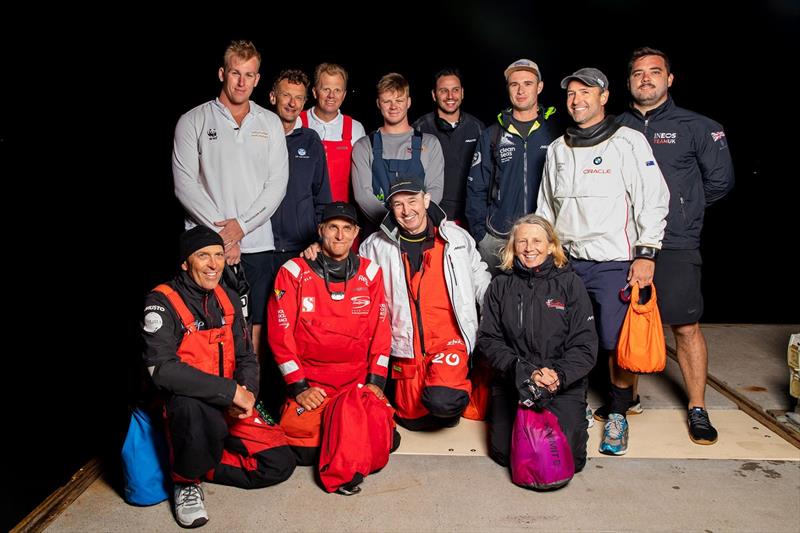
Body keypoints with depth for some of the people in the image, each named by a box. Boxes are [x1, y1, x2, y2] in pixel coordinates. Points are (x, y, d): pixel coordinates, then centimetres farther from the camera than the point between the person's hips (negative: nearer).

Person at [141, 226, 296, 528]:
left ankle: (198, 467, 9)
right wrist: (231, 390, -27)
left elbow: (246, 358, 12)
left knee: (280, 463, -6)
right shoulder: (162, 303, -14)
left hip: (229, 405, 6)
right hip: (185, 407, -5)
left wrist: (247, 394, -11)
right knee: (193, 408, -41)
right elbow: (162, 369, -27)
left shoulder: (228, 299, 7)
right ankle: (185, 481, -10)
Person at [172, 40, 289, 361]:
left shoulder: (270, 123, 12)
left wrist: (242, 225, -8)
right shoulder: (193, 121, 5)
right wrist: (220, 232, -10)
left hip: (256, 243, 2)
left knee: (253, 327, 4)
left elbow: (277, 182, 4)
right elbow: (185, 183, -3)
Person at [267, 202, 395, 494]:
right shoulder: (293, 272, 0)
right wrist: (298, 387, -9)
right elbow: (280, 333, -3)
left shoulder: (370, 272, 7)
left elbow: (380, 329, 6)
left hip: (359, 382, 2)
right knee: (303, 450, -21)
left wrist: (376, 381, -3)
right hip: (310, 383, -1)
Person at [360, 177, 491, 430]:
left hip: (449, 340, -2)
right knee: (412, 418, 4)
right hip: (407, 347, 2)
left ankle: (460, 386, 10)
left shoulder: (457, 237, 4)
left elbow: (480, 281, 11)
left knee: (442, 403, -25)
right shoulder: (376, 245, 4)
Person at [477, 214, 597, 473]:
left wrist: (559, 375, -20)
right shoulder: (501, 286, 6)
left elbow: (585, 345, -2)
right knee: (504, 453, -10)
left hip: (564, 385, -1)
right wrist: (525, 373, -14)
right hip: (512, 384, 1)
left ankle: (577, 419, 18)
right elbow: (488, 340, 0)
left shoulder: (570, 283, 1)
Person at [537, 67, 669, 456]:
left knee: (617, 344, -3)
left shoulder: (628, 142, -1)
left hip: (615, 263, -4)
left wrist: (646, 254, -11)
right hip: (567, 262, 4)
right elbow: (546, 208, 20)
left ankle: (618, 414, 17)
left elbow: (654, 201, -5)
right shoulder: (557, 149, 14)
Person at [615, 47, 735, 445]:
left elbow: (720, 180, 6)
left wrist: (683, 209, 10)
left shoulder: (696, 127, 2)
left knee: (687, 327, 1)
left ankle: (697, 409, 16)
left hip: (676, 247, -2)